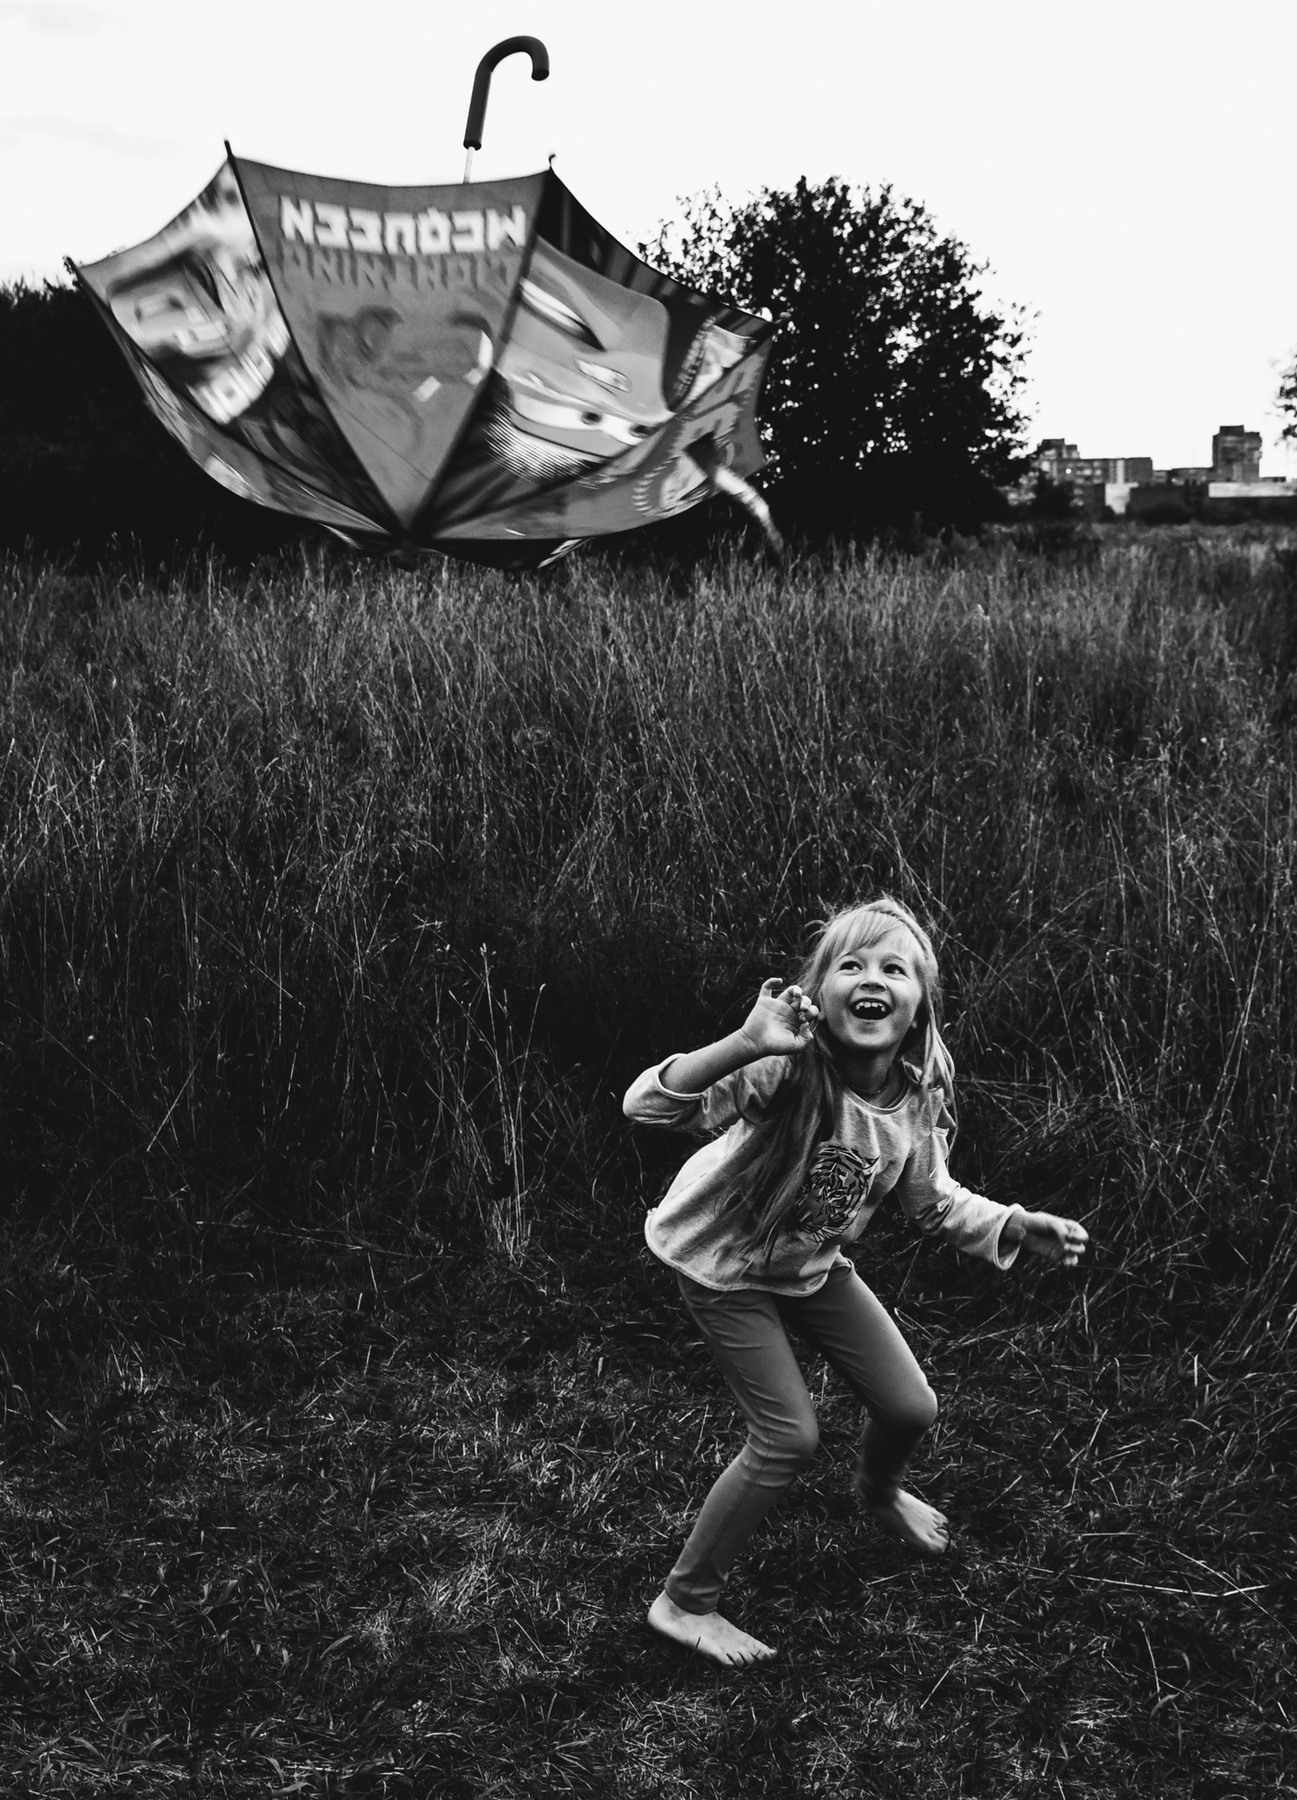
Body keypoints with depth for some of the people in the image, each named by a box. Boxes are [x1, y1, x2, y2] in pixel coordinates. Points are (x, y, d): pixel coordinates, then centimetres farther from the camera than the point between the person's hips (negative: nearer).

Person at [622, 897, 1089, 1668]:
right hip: (723, 1258, -6)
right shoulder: (787, 1070, -36)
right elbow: (646, 1105, -46)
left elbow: (934, 1200, 0)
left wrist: (1021, 1227, -16)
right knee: (791, 1437, -8)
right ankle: (685, 1601, 14)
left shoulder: (920, 1094, -18)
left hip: (813, 1262, 6)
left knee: (911, 1408, 10)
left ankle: (880, 1494, 48)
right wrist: (747, 1044, -61)